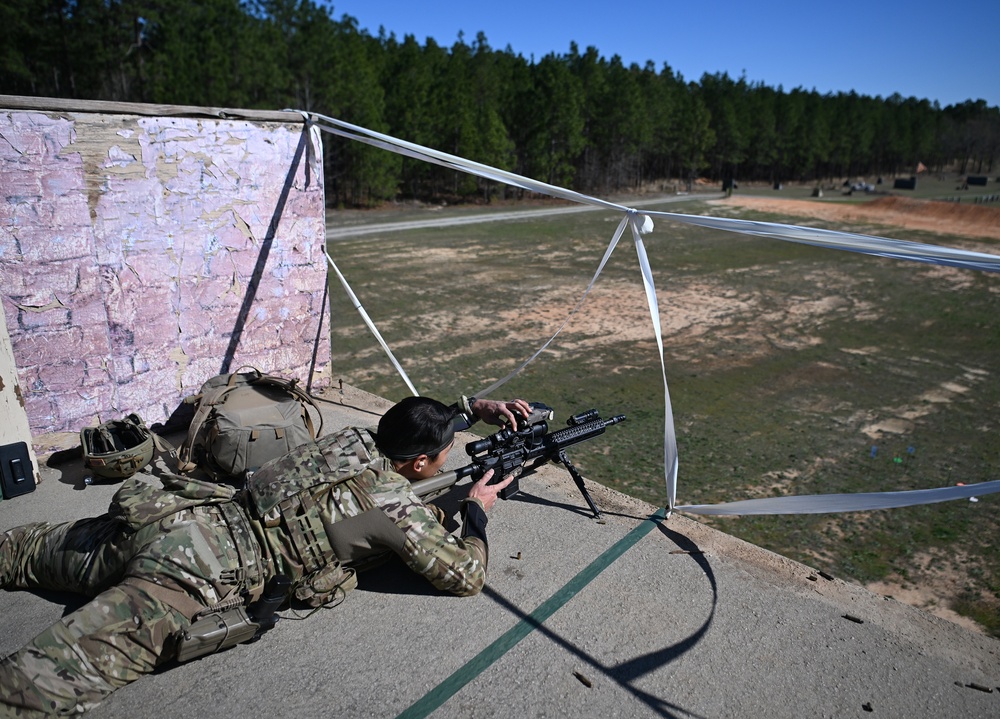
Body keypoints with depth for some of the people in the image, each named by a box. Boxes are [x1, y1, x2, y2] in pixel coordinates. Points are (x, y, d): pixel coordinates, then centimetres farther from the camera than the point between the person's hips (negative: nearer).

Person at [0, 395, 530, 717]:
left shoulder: (356, 436, 10)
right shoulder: (399, 509, -10)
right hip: (198, 572, -8)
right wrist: (477, 508, 12)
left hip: (168, 513, 8)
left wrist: (477, 409, 24)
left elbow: (415, 424, 32)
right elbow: (466, 576, -3)